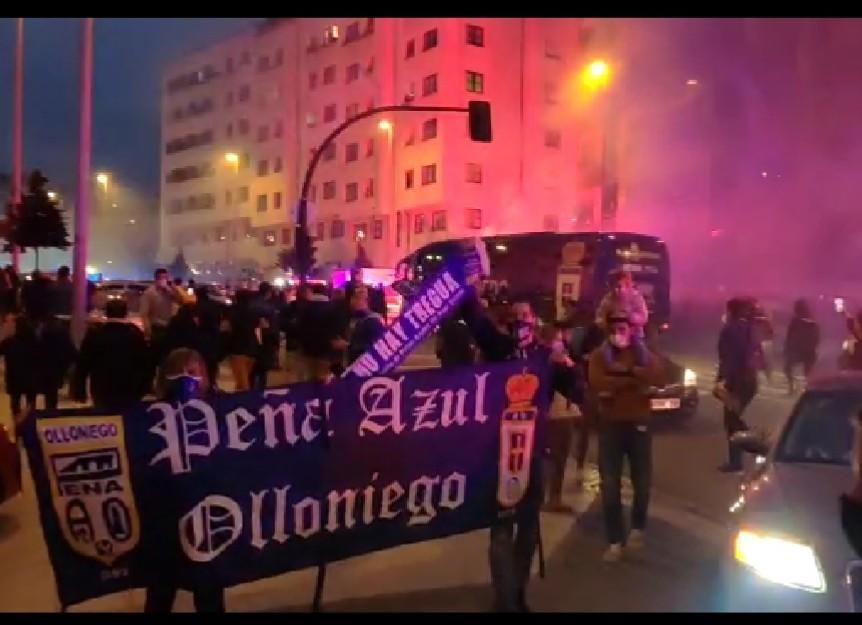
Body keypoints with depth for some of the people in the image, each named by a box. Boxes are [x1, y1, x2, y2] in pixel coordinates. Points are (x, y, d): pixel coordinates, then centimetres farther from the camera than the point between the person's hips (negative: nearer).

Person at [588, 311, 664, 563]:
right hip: (610, 424, -2)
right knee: (610, 486, -2)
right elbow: (597, 383, -19)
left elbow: (656, 378, -13)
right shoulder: (599, 355, 0)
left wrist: (625, 370, -19)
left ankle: (637, 528, 36)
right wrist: (635, 381, -16)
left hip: (639, 423, 2)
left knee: (642, 481, 11)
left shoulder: (644, 354, 7)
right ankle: (615, 541, 9)